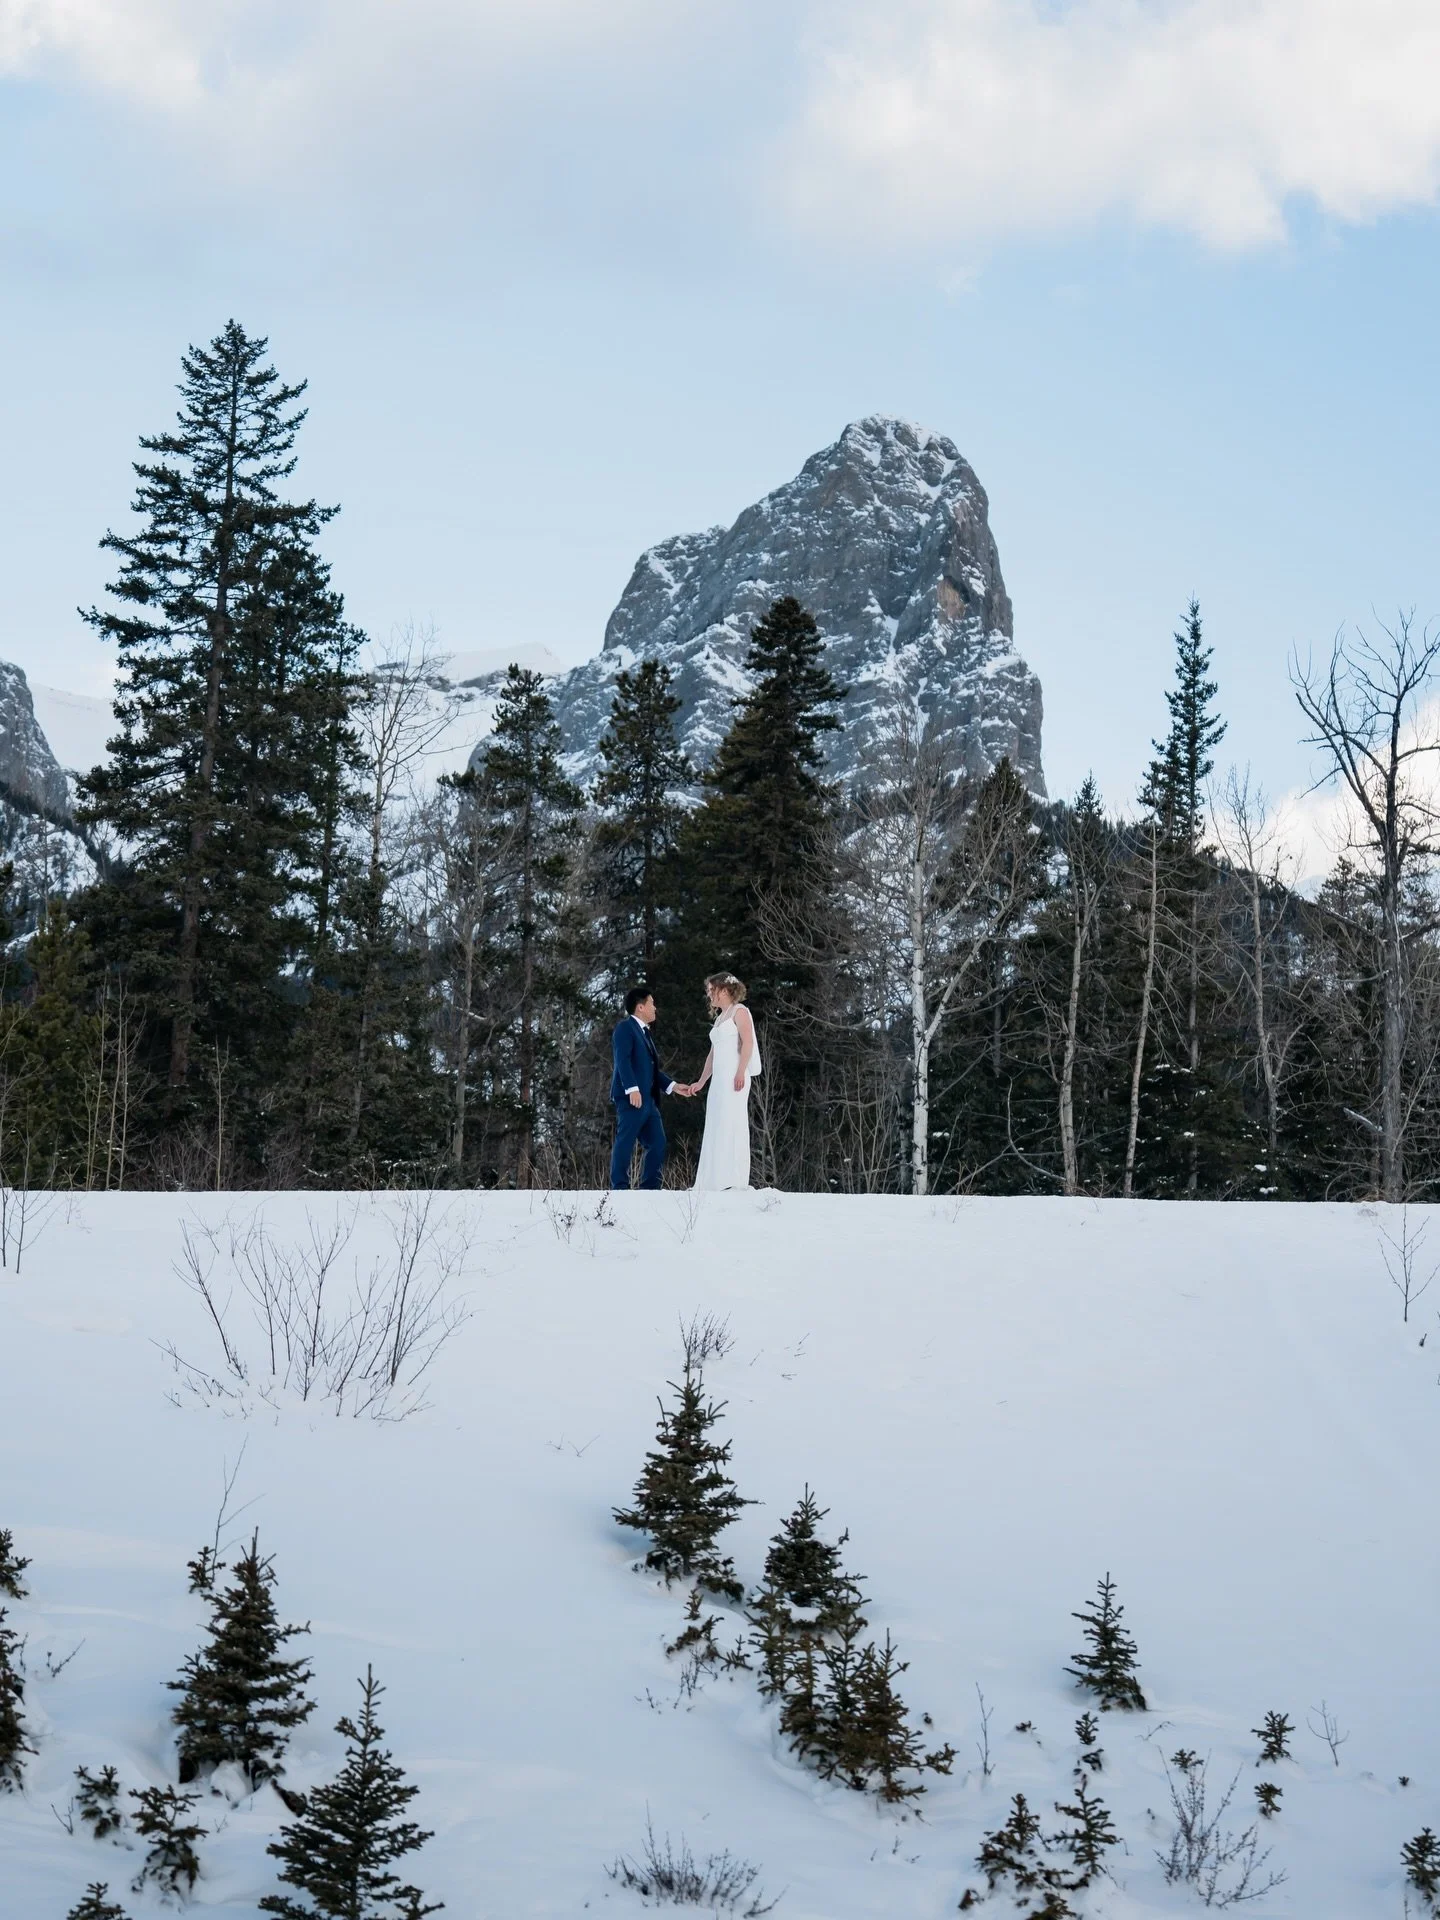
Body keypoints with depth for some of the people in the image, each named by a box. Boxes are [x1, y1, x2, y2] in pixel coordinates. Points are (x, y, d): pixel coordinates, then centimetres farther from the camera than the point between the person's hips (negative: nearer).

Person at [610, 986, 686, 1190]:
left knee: (657, 1144, 7)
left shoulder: (644, 1032, 26)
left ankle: (650, 1188, 11)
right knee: (626, 1143, -10)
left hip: (648, 1100, 10)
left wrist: (672, 1086, 20)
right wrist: (632, 1089, -24)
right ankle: (619, 1188, -10)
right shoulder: (625, 1028, -4)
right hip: (632, 1098, -10)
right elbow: (623, 1060, -16)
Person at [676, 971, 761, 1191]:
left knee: (730, 1126, -13)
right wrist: (701, 1082, 24)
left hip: (734, 1076, -9)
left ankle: (734, 1181, -17)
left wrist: (741, 1072, -23)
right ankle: (712, 1183, 2)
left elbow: (747, 1042, -13)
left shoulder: (739, 1011, 0)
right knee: (716, 1129, 4)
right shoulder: (720, 1018, 24)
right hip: (719, 1078, 9)